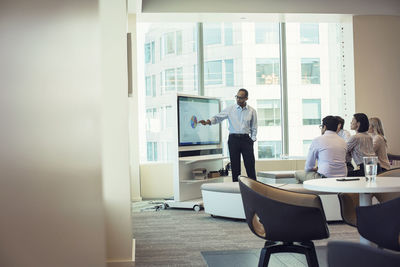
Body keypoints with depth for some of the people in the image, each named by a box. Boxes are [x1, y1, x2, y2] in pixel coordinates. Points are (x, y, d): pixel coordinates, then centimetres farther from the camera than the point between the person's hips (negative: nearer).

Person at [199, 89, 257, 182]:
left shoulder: (252, 111, 5)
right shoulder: (230, 109, 3)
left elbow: (254, 128, 9)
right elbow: (218, 117, 0)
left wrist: (252, 140, 0)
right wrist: (208, 121, -18)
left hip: (246, 139, 0)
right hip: (233, 139, 0)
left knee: (250, 165, -2)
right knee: (235, 165, 3)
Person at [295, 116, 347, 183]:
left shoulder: (317, 140, -5)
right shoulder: (343, 141, 10)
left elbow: (308, 167, 1)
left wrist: (315, 169, 23)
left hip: (325, 177, -6)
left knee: (297, 174, 13)